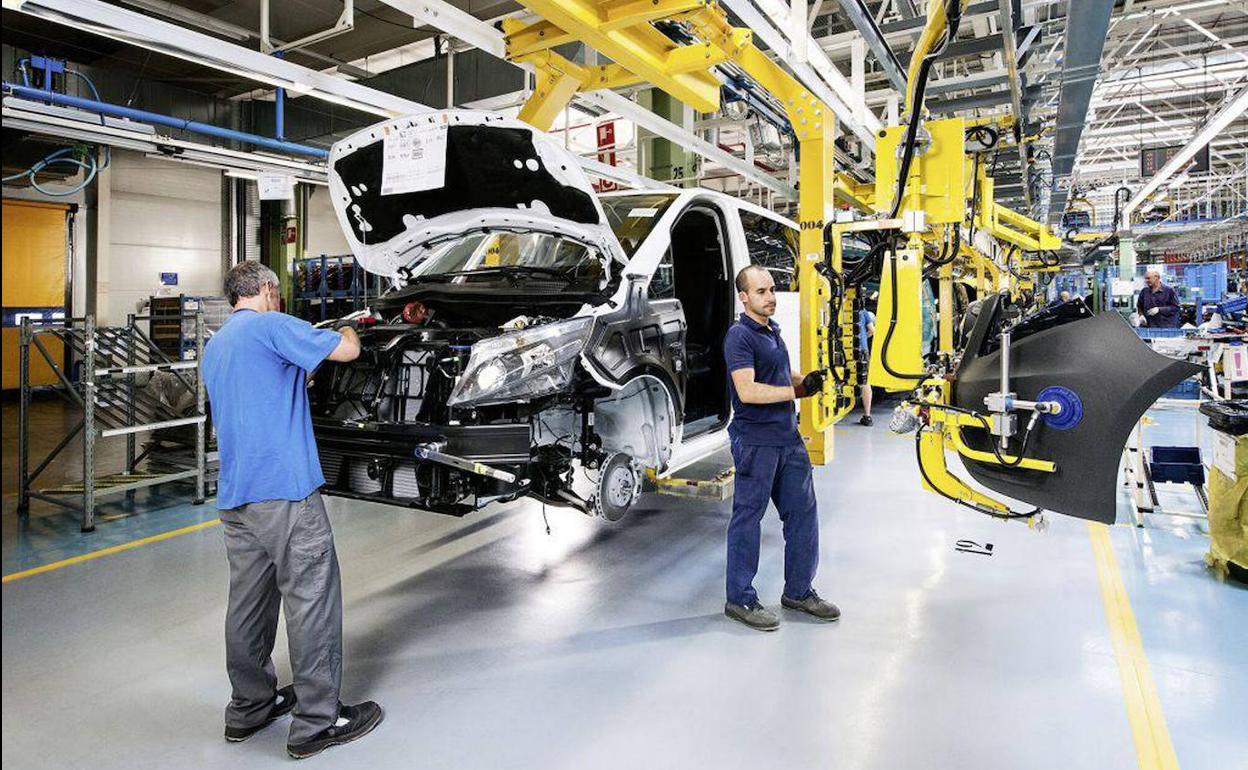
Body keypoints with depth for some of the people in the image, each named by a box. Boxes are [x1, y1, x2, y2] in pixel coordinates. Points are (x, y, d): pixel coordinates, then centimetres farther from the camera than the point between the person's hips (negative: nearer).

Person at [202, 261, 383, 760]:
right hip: (283, 488, -9)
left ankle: (249, 707, 29)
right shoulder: (270, 326, -7)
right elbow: (346, 351, -9)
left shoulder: (214, 347, 20)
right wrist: (349, 329, 12)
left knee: (249, 601, 16)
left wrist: (296, 380, 34)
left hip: (234, 495, 9)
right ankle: (317, 722, 5)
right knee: (312, 599, -2)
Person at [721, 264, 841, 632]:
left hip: (788, 437, 9)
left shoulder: (773, 331, 16)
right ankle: (740, 599, 13)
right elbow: (747, 391, -23)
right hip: (755, 440, -9)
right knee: (747, 518, 1)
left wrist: (807, 381, 4)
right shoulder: (739, 335, -12)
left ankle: (798, 590, 27)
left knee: (803, 512, 13)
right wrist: (795, 390, -16)